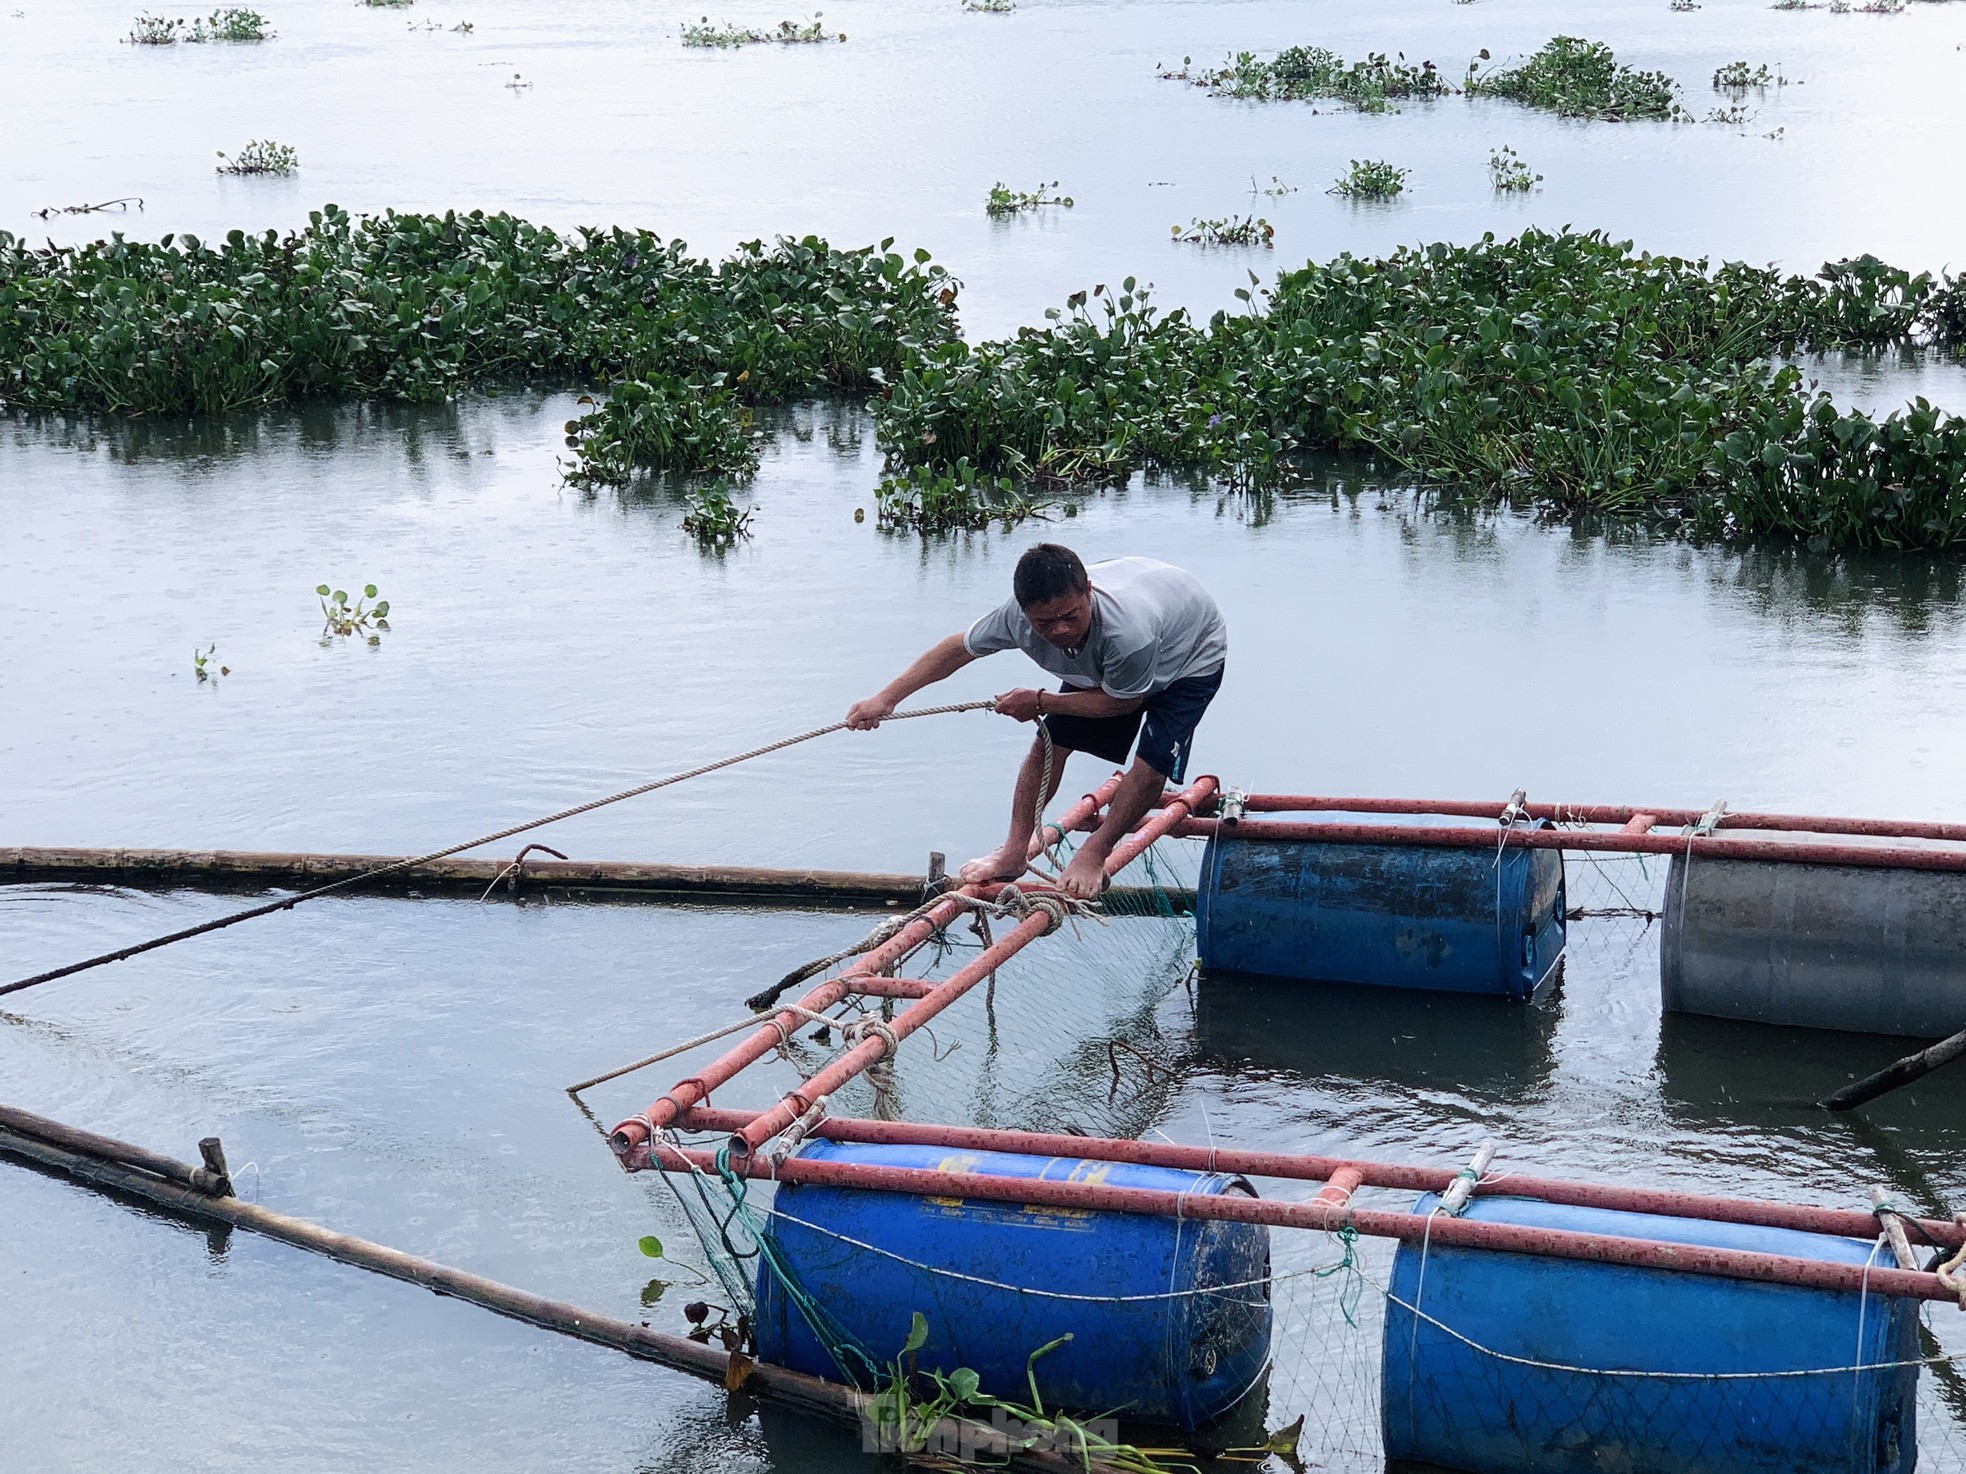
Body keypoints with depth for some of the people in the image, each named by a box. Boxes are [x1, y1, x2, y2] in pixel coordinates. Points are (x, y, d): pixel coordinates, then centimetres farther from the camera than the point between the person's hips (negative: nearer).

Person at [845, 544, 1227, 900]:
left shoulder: (1128, 633, -48)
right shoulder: (1019, 616, -34)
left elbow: (1123, 701, -26)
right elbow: (958, 648, -15)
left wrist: (1041, 702, -23)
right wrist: (885, 698, -16)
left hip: (1193, 655, -5)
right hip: (1101, 663, 5)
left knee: (1153, 763, -17)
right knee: (1050, 741, -2)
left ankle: (1094, 855, 5)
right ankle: (1015, 853, 13)